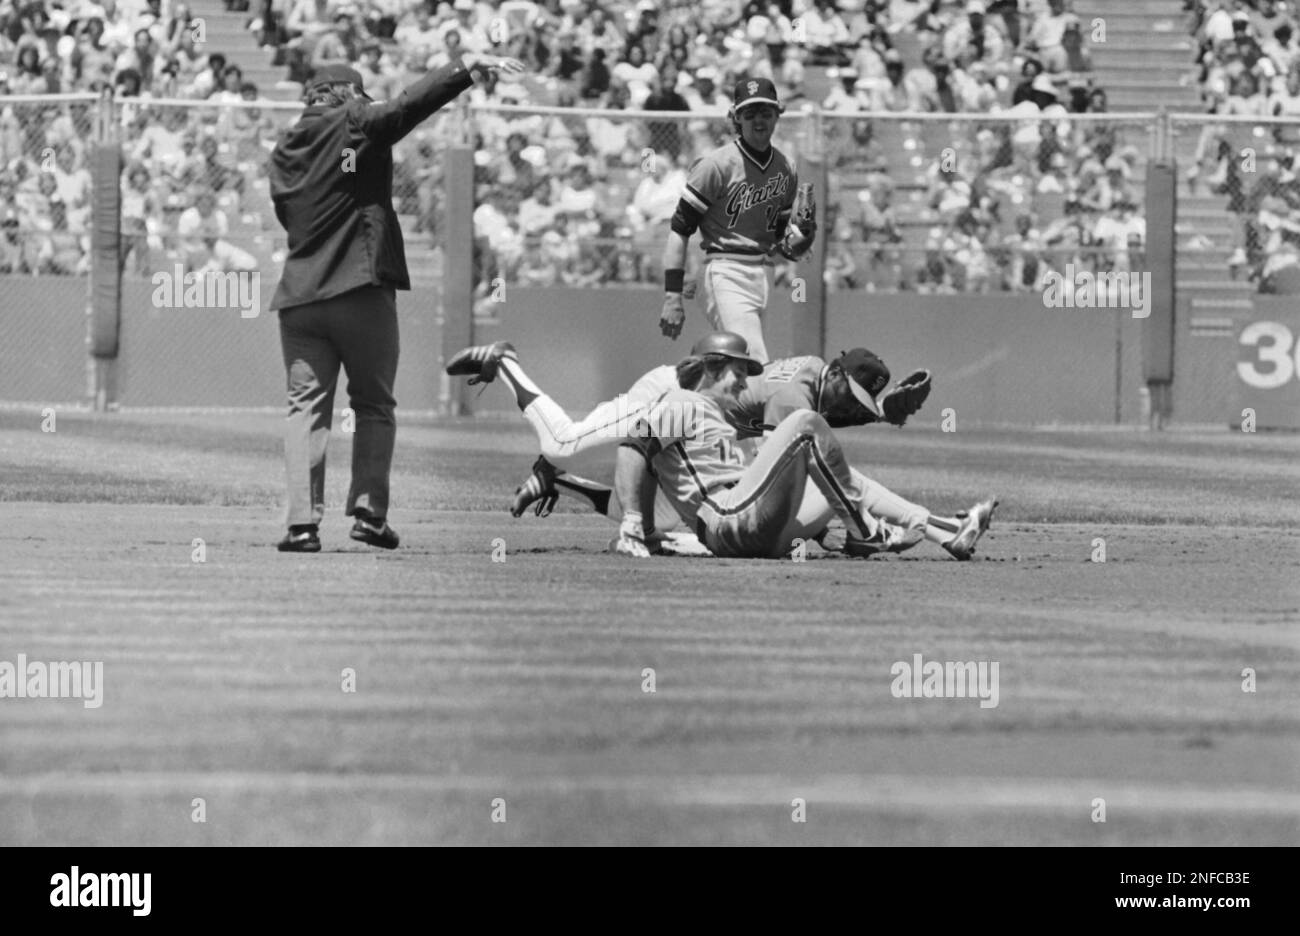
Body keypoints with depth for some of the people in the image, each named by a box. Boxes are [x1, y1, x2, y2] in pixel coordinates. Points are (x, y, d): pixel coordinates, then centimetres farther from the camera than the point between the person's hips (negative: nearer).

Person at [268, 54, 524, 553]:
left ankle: (303, 521, -10)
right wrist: (468, 70, -19)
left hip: (298, 296, 4)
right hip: (361, 290, -4)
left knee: (306, 407, 2)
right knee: (373, 404, 7)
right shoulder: (355, 127, -2)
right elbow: (410, 103, -13)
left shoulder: (283, 153, 14)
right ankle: (369, 510, -3)